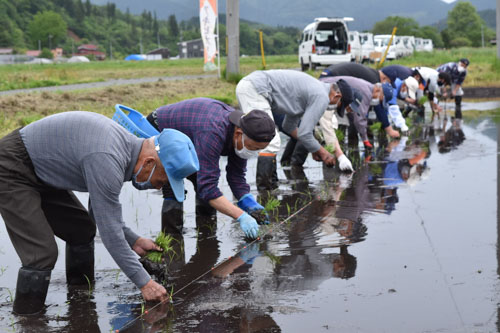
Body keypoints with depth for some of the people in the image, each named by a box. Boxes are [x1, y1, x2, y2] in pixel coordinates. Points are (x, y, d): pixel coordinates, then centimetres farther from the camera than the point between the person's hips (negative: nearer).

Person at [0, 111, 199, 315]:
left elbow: (103, 213, 13)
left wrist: (133, 241, 4)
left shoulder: (126, 145, -1)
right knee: (42, 253, -16)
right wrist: (144, 282, -18)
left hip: (38, 172, 10)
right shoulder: (107, 161, -31)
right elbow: (110, 233, -26)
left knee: (82, 229, 14)